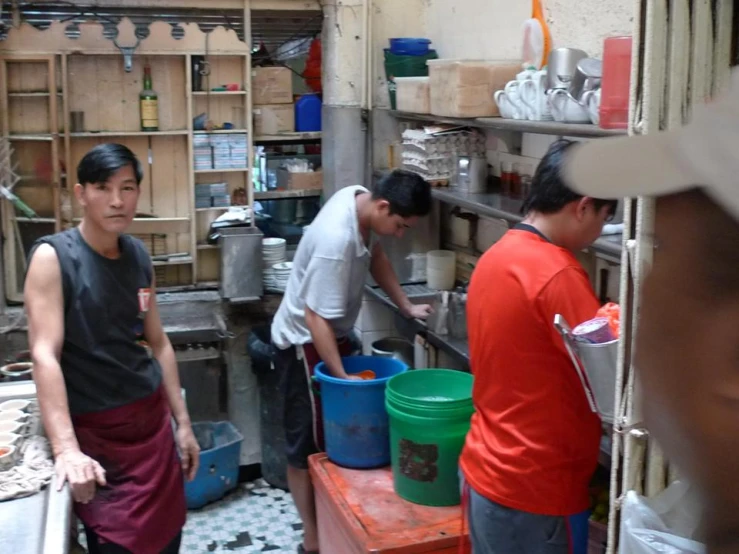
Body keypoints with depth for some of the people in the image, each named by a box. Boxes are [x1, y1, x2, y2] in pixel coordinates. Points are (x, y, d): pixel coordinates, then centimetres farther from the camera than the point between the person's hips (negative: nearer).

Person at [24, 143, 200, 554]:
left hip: (152, 415, 5)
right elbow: (45, 356, -20)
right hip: (95, 428, -5)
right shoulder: (52, 257, -13)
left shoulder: (139, 256, 4)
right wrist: (66, 450, -29)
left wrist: (183, 422, 12)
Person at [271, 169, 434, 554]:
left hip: (333, 333, 9)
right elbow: (316, 318, -33)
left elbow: (375, 256, 11)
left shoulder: (360, 198, -8)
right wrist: (342, 377, -31)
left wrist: (407, 306, 7)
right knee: (309, 443, 1)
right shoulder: (337, 241, -35)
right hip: (305, 342, -9)